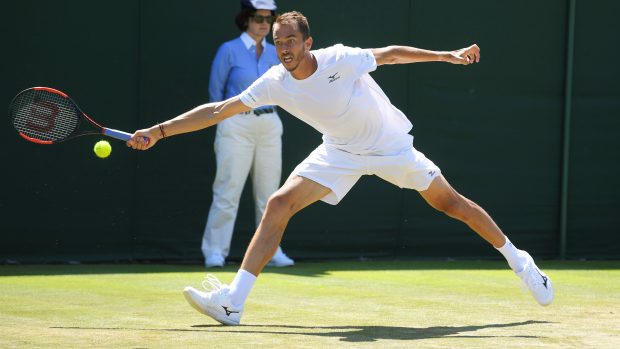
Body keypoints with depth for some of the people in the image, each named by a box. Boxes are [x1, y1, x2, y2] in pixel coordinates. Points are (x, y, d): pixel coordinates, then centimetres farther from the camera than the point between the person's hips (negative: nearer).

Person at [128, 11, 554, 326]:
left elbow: (390, 53, -10)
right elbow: (219, 110, -14)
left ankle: (517, 258, 25)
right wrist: (159, 131, -19)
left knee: (448, 201, 1)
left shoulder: (341, 59, -25)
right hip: (340, 152, 2)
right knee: (279, 204, -15)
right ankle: (232, 301, -20)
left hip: (392, 144, -2)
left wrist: (448, 56, -10)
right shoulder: (274, 84, -16)